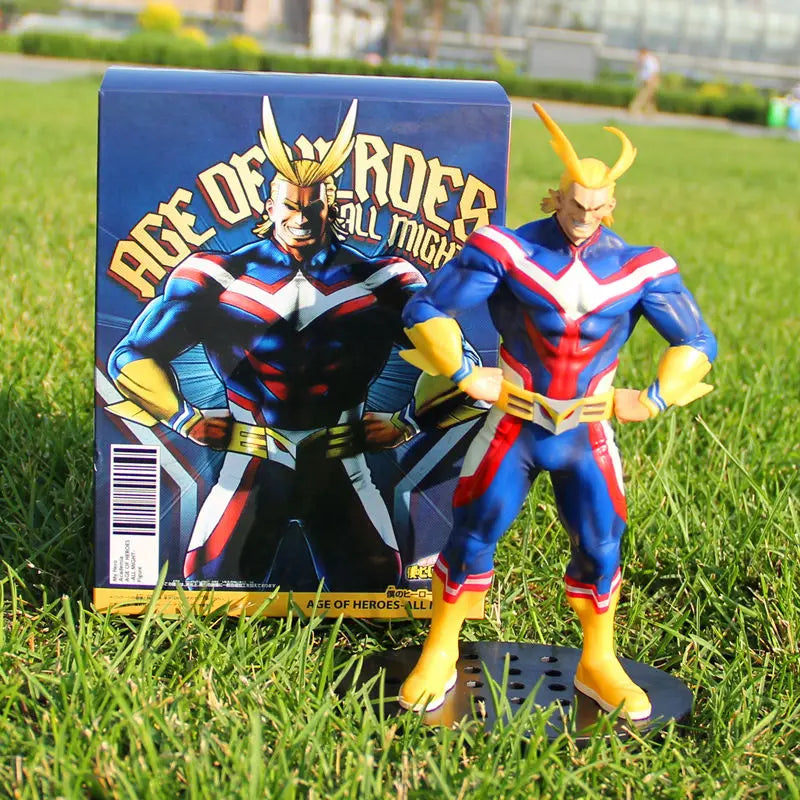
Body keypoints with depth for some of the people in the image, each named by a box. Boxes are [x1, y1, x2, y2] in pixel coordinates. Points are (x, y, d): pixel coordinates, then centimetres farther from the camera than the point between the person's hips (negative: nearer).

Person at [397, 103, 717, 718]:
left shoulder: (640, 269, -6)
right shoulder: (507, 251, -13)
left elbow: (698, 343, 2)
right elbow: (426, 311, -12)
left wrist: (653, 400, -7)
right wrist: (466, 373, -15)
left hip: (586, 433, 2)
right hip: (513, 424, -1)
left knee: (601, 545, 5)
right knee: (472, 534, 3)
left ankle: (599, 665, 27)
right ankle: (439, 657, 22)